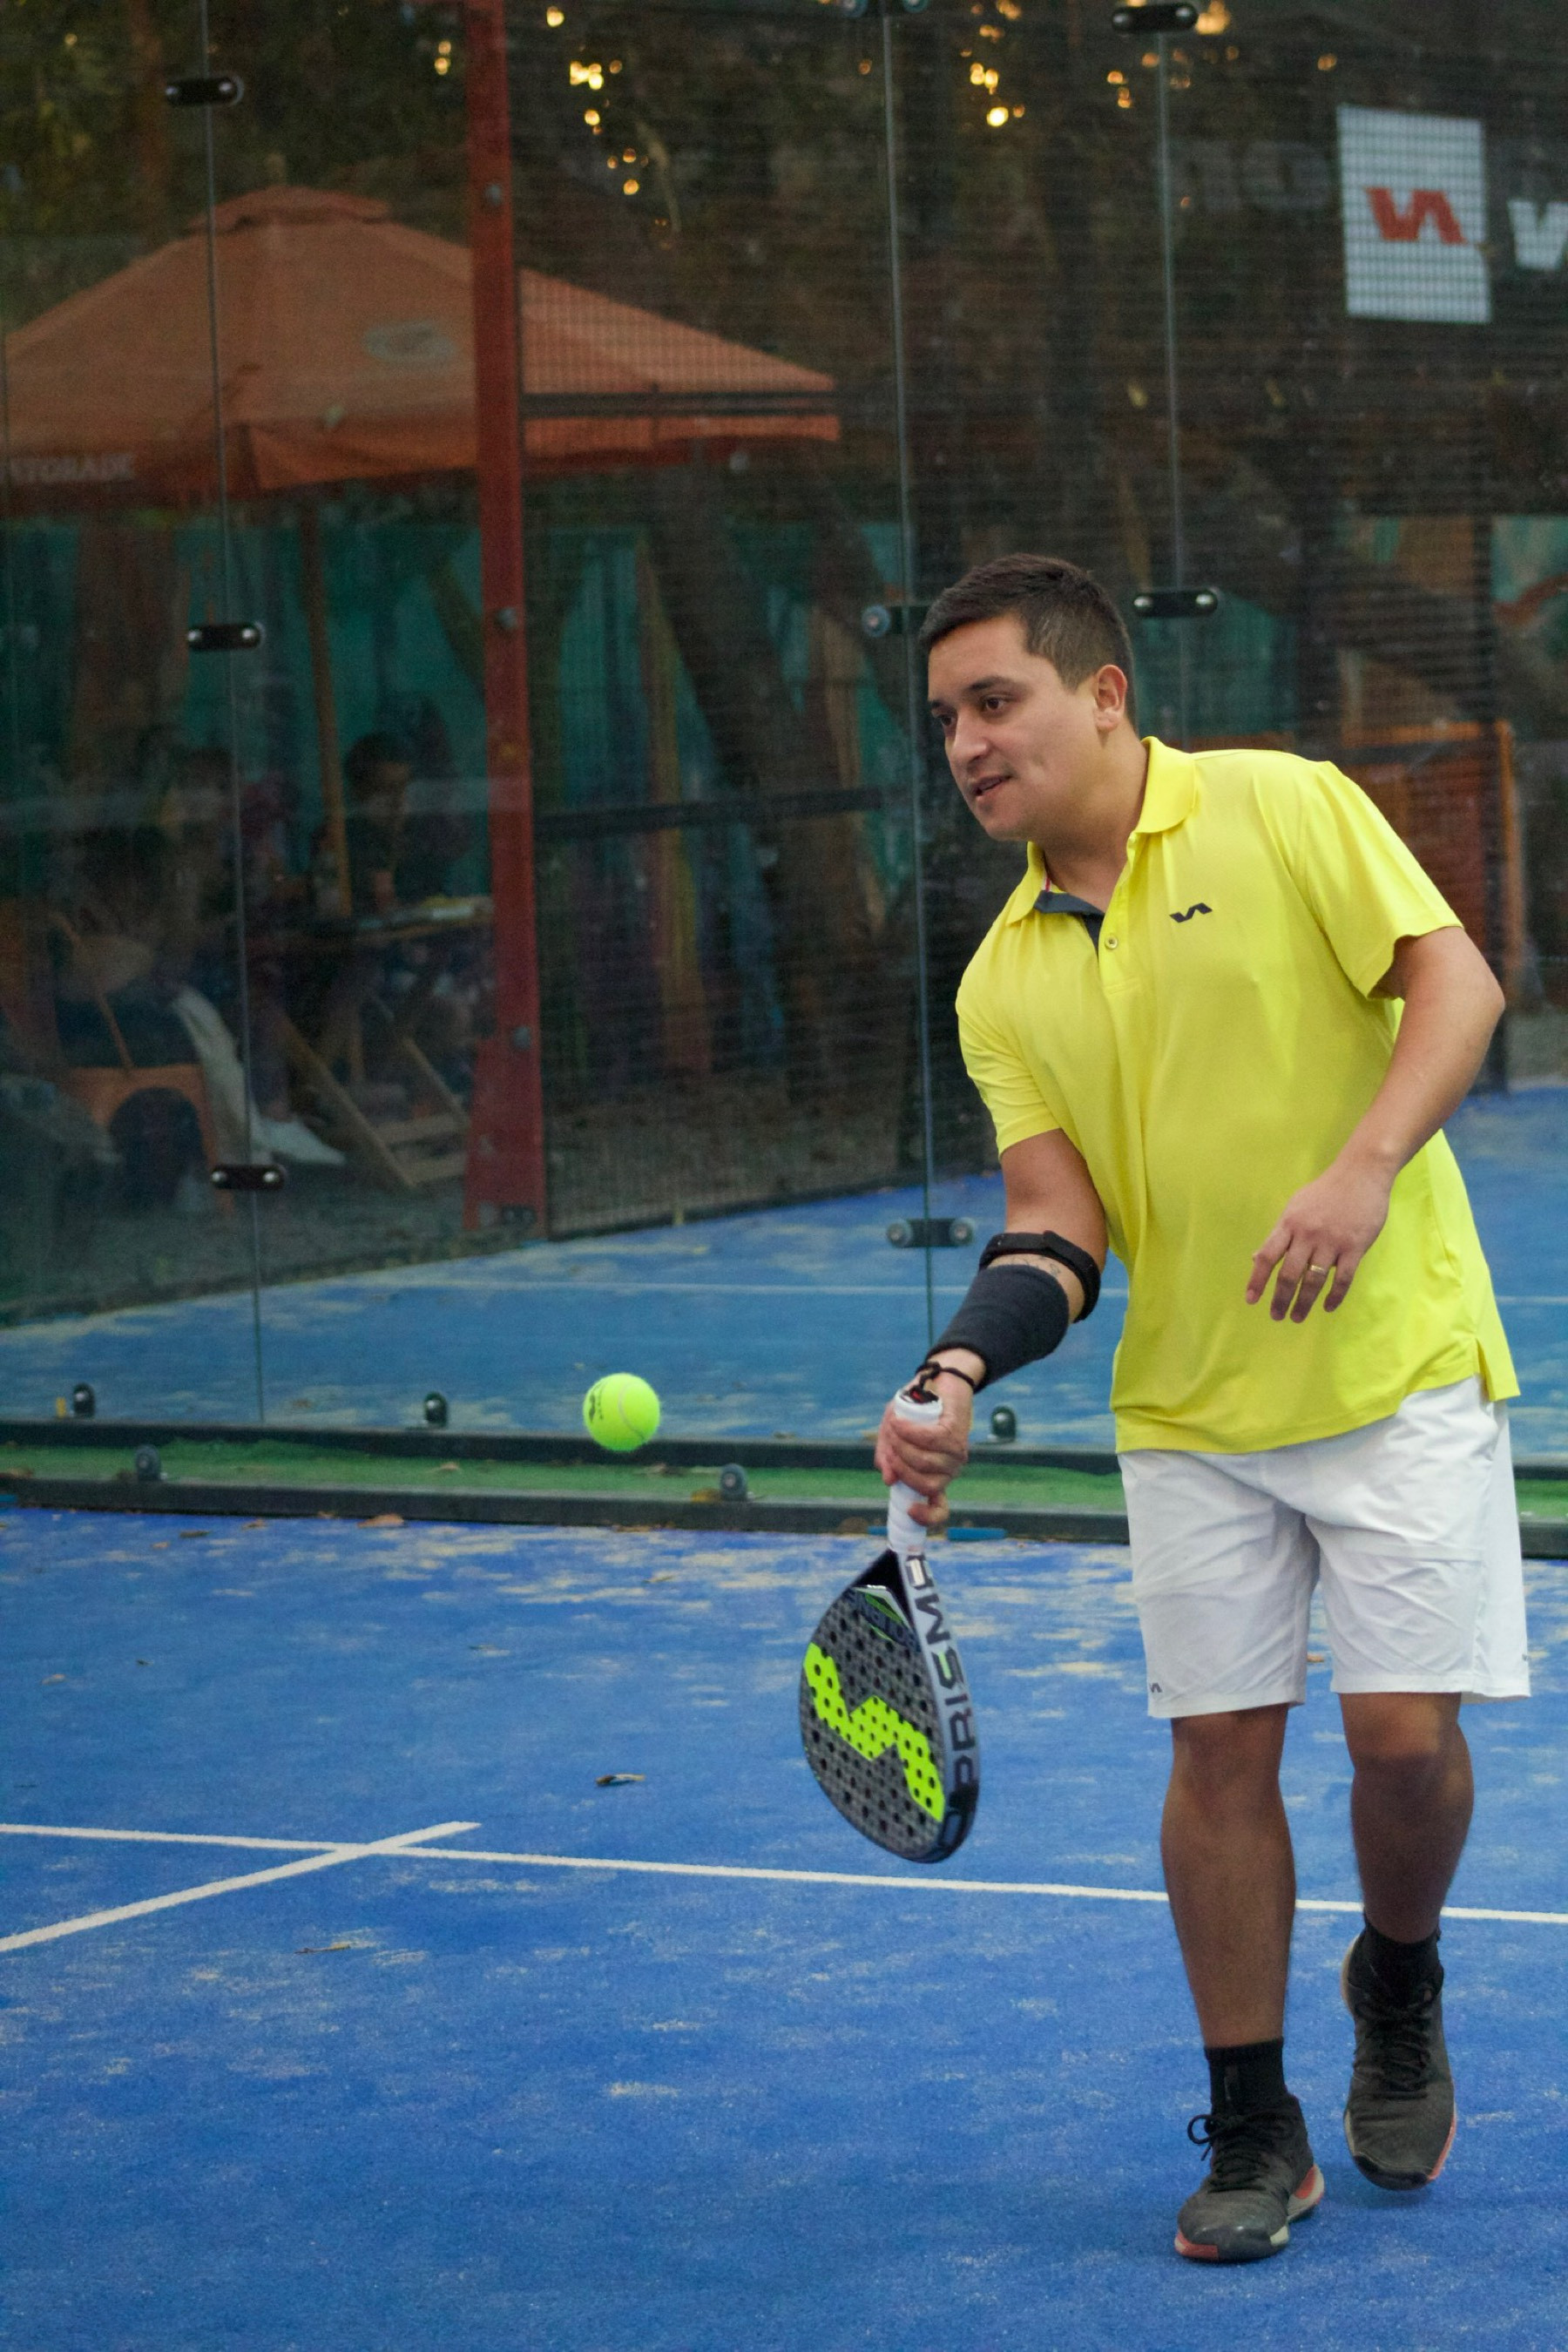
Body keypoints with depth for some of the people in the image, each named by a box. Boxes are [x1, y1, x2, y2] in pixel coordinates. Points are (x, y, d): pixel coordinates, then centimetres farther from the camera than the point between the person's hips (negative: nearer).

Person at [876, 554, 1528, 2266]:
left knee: (1403, 1728, -8)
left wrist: (1364, 1165, -26)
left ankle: (1399, 1990, 24)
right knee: (1220, 1744, 1)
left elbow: (1456, 981, -11)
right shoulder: (1003, 983, 7)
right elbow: (1057, 1220, 1)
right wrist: (962, 1371, -17)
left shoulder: (1279, 810, -5)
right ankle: (1250, 2134, 12)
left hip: (1395, 1369, -4)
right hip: (1188, 1414, 4)